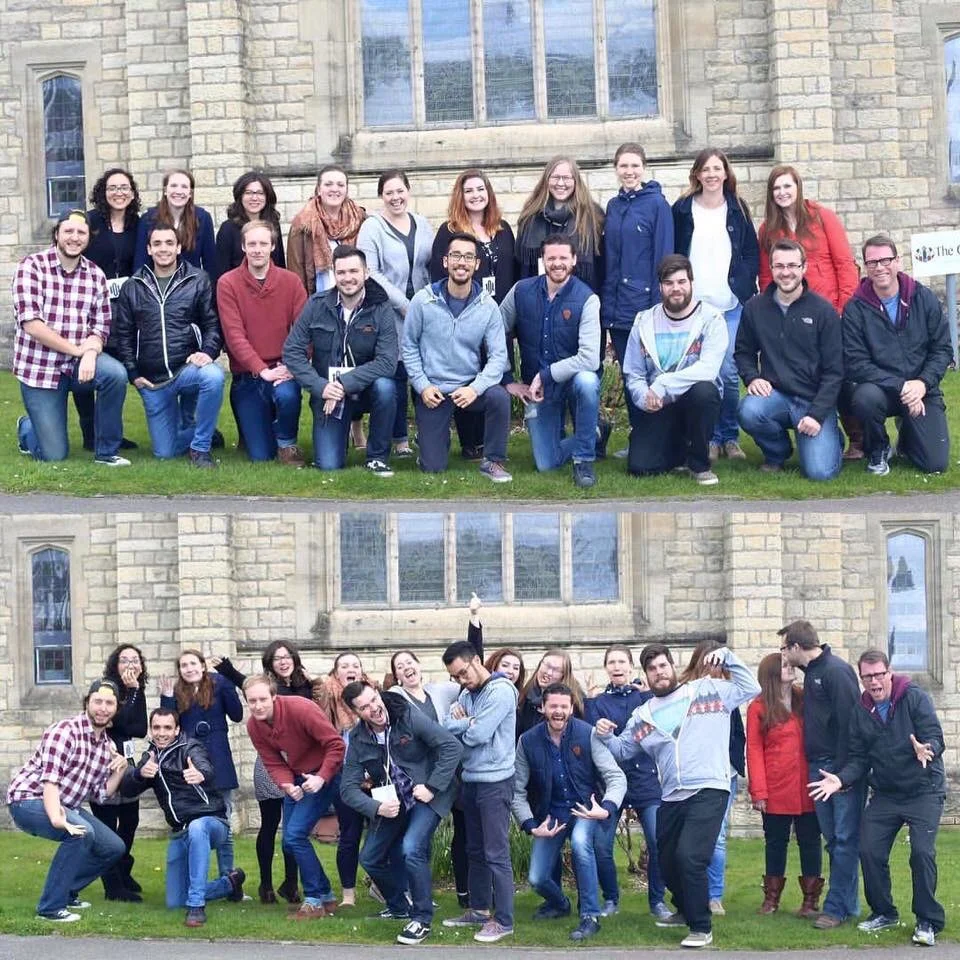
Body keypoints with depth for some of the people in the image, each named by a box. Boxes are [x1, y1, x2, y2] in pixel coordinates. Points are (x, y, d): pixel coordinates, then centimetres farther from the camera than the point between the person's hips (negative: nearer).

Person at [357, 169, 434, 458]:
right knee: (397, 374, -2)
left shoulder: (422, 224, 13)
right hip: (390, 313, -4)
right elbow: (370, 272, -9)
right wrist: (403, 304, -13)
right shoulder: (372, 227, -1)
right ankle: (400, 440, 6)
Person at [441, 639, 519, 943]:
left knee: (496, 853, -6)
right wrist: (468, 723, -14)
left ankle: (503, 920, -3)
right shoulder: (467, 693, 13)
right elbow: (447, 726, 4)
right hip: (470, 779, 9)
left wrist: (461, 725, -1)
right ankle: (479, 909, 26)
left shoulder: (501, 691, -14)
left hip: (494, 781, -9)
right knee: (475, 850, 16)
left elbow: (478, 735, -20)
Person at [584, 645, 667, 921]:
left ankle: (657, 901, 6)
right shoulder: (598, 701, 9)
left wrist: (648, 697, -15)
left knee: (658, 842, -12)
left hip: (646, 780, -1)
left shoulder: (646, 695, 7)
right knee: (601, 845, -6)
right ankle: (611, 900, 14)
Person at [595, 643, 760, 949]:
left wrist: (727, 657, -4)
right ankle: (686, 911, 45)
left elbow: (751, 688, 4)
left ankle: (701, 927, -7)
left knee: (689, 857, -21)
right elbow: (622, 750, 20)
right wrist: (606, 736, 0)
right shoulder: (642, 715, 14)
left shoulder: (708, 690, 3)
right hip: (671, 798, 6)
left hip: (709, 791, -6)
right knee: (668, 862, 17)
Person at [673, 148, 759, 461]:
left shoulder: (737, 209, 8)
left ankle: (730, 436, 8)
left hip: (731, 305, 0)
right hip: (693, 305, 0)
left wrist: (744, 286, 0)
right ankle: (710, 438, 7)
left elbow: (752, 252, 11)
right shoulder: (682, 210, 5)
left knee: (728, 373, -4)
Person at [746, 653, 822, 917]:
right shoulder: (759, 708, -2)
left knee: (810, 841, 5)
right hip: (775, 791, -2)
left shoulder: (806, 700, 7)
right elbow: (754, 750, -4)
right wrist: (758, 791, -10)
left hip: (807, 789, 2)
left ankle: (811, 899, 12)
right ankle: (771, 898, 18)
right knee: (775, 842, 9)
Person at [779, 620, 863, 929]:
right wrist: (816, 770, 12)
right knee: (833, 839, 11)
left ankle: (836, 907, -3)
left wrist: (842, 772, -19)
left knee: (845, 840, -4)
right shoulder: (811, 673, 16)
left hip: (842, 769, -9)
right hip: (820, 769, 9)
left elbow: (848, 723, -18)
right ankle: (848, 903, 17)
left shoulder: (836, 671, -12)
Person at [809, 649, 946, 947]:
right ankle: (884, 912, 19)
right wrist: (841, 779, -14)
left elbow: (935, 736, -17)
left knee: (922, 852, -16)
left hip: (924, 791, -5)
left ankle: (928, 922, -2)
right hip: (885, 794, 5)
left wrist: (926, 749, -39)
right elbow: (858, 757, 4)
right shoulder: (860, 712, 4)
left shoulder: (915, 698, -10)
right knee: (870, 851, -2)